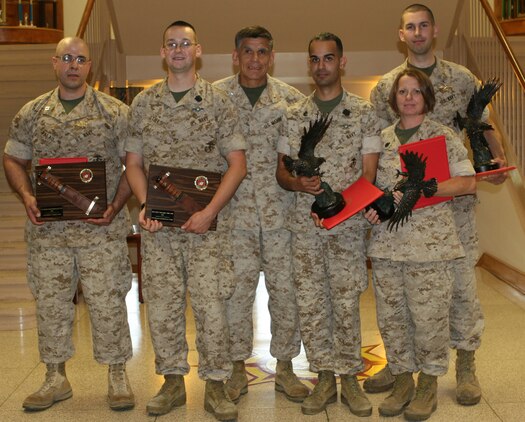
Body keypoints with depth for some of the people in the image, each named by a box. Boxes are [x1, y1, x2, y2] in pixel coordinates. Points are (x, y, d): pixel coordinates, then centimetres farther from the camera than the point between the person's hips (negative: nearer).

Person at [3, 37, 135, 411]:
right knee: (50, 303, 9)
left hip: (102, 228, -3)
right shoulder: (32, 113, 9)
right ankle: (56, 378, 23)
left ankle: (118, 375, 15)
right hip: (47, 228, 3)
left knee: (107, 302, 0)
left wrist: (116, 205, -12)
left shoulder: (115, 112, 1)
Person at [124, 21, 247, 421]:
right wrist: (146, 205, -6)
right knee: (162, 303, 6)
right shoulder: (143, 103, 10)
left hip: (207, 222, -2)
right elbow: (134, 163, 11)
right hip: (158, 223, 3)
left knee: (211, 303, -4)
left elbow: (237, 164, -2)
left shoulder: (218, 102, 2)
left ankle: (216, 385, 10)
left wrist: (209, 212, -12)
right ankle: (173, 381, 21)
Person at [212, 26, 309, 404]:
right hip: (234, 211, -1)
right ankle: (237, 368, 19)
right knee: (236, 290, 4)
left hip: (280, 210, 1)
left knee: (285, 288, 5)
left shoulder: (292, 99, 5)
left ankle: (285, 366, 20)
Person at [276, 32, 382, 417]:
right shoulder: (294, 115, 9)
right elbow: (282, 170, 11)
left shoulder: (363, 113, 2)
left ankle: (350, 377, 16)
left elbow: (368, 173, -2)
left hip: (348, 223, -2)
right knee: (310, 303, 5)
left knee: (346, 302, 2)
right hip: (304, 223, 3)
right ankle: (325, 377, 18)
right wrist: (298, 183, -12)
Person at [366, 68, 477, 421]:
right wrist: (372, 206, -3)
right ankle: (402, 379, 24)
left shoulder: (443, 136, 0)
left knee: (429, 315, -1)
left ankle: (429, 384, 16)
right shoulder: (382, 138, 13)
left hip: (430, 243, -4)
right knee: (391, 316, 8)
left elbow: (468, 182, -6)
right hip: (386, 242, 4)